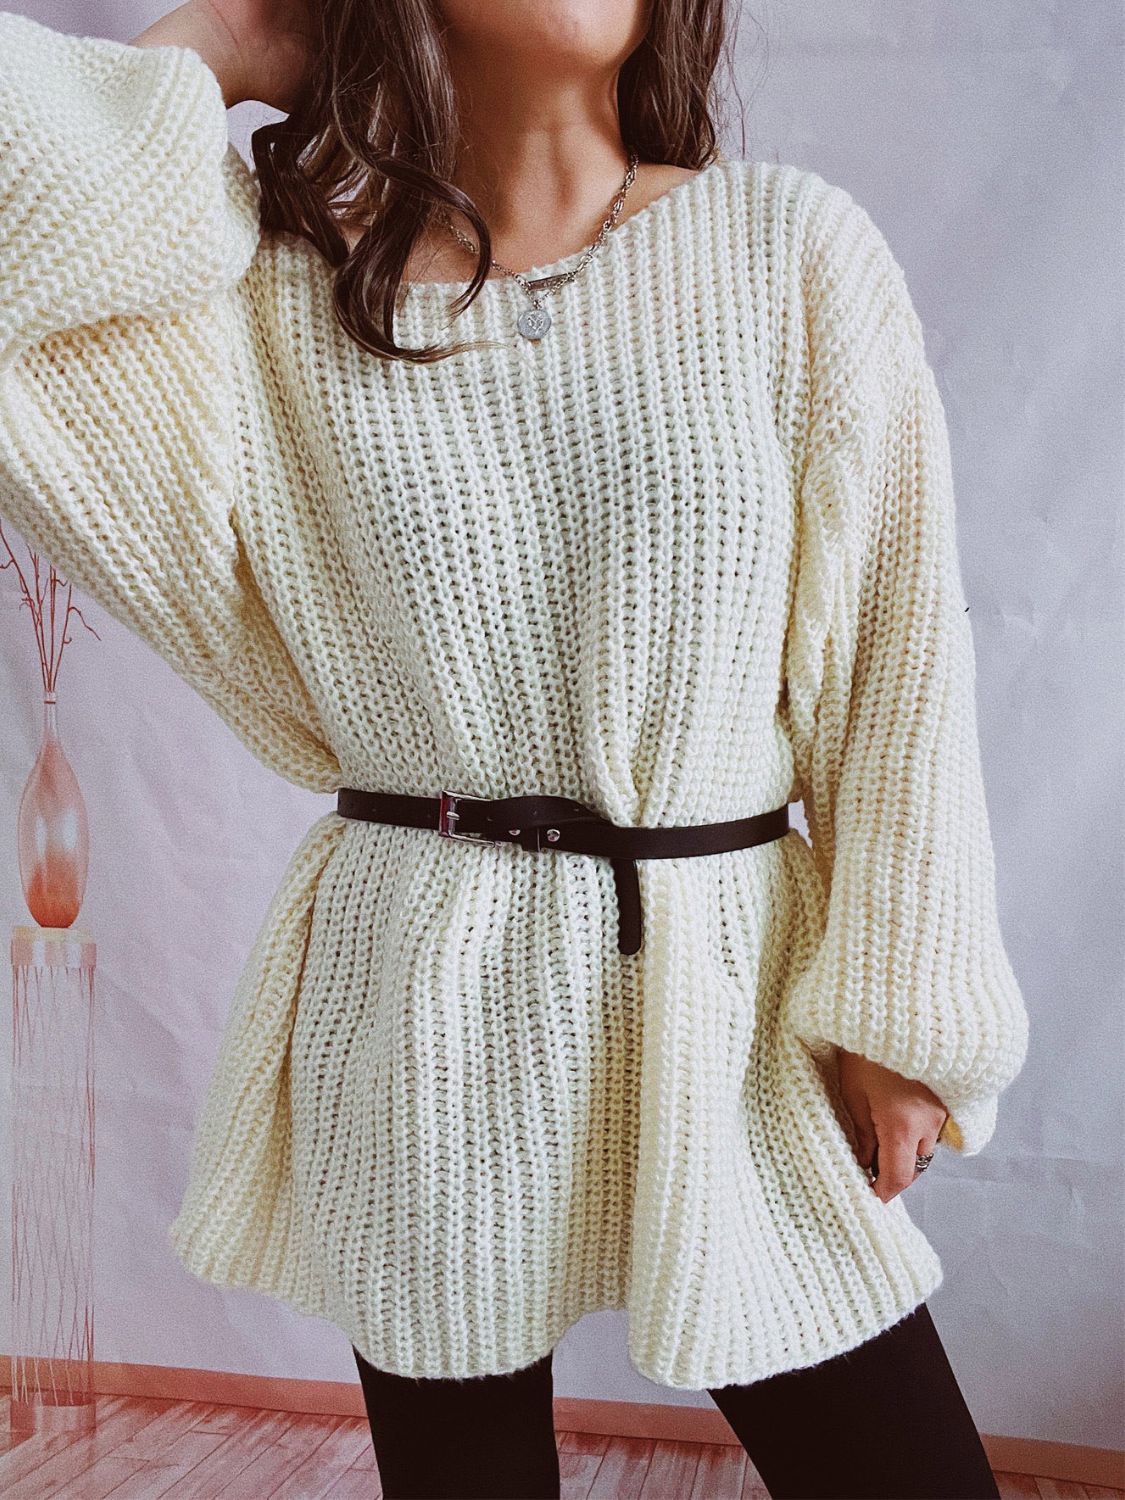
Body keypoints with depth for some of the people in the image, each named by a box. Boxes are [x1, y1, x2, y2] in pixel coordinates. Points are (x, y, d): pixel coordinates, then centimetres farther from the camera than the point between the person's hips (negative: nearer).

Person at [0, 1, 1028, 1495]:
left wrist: (900, 1008, -1)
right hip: (421, 1018, 0)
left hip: (733, 997, 1)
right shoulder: (276, 294, 0)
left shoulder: (794, 246, -1)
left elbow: (899, 649, -1)